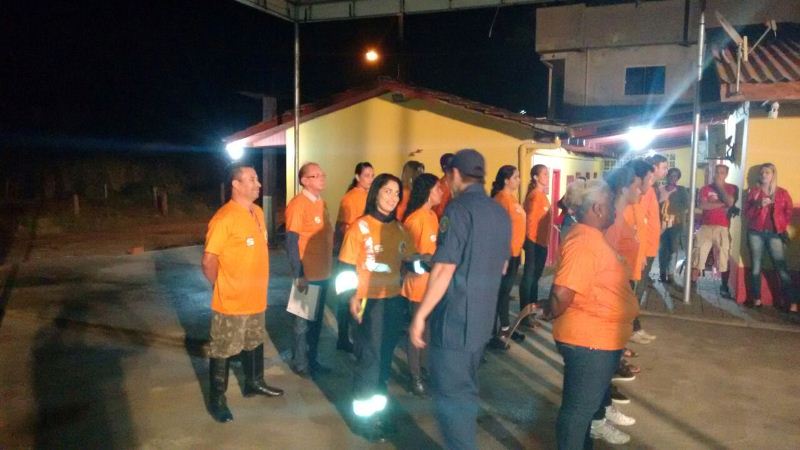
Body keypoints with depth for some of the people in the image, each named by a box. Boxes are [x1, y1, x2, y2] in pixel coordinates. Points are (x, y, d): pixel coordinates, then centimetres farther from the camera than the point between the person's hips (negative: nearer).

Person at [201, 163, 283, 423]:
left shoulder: (257, 212, 6)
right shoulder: (224, 219, -21)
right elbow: (208, 262, -18)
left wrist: (259, 287, 15)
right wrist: (224, 289, -5)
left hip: (256, 298, 8)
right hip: (231, 302, -8)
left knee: (255, 343, 23)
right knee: (222, 351, 6)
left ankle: (254, 383, 42)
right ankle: (217, 399, 21)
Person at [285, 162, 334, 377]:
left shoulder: (321, 203, 9)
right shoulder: (298, 204, -16)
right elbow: (291, 242, -18)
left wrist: (329, 267, 14)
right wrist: (298, 275, -20)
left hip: (323, 274, 8)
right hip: (307, 276, -8)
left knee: (316, 320, 18)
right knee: (304, 321, 7)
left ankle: (312, 360, 32)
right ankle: (300, 363, 22)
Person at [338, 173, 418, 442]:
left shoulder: (399, 228, 6)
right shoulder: (361, 226, -9)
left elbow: (407, 262, 11)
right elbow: (347, 267, -11)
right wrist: (353, 298, -20)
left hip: (394, 301, 5)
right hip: (369, 302, -5)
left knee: (385, 358, 14)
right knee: (369, 359, 3)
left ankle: (378, 410, 31)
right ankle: (364, 416, 20)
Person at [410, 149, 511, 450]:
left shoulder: (459, 208, -16)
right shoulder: (500, 213, 10)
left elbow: (445, 270, -21)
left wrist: (420, 316, -16)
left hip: (454, 319, -8)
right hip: (482, 318, 9)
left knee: (451, 395, 3)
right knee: (466, 389, 23)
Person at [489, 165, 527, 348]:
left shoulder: (512, 197, 12)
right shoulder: (501, 198, -16)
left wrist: (517, 250, 18)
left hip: (514, 252, 9)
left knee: (506, 291, 17)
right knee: (501, 292, -3)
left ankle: (505, 329, 29)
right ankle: (493, 333, 6)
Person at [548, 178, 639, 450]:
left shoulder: (592, 238, 10)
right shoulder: (584, 242, -25)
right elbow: (562, 292, -30)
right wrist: (554, 316, -12)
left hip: (600, 339, 11)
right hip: (588, 341, -10)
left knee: (587, 403, 24)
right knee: (579, 407, 4)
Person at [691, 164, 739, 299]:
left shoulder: (732, 188, 8)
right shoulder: (705, 188, 9)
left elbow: (730, 202, -12)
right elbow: (702, 205, -7)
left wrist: (720, 187, -6)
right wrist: (722, 204, -9)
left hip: (722, 228, -1)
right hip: (706, 227, 1)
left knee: (724, 258, -1)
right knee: (698, 255, -2)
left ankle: (724, 287, 10)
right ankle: (692, 284, 4)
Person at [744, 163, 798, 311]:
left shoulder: (782, 193, 8)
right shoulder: (753, 191, 9)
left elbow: (788, 213, 10)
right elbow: (746, 212, 4)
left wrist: (782, 227, -2)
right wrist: (758, 205, -12)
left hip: (775, 233, -1)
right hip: (756, 233, 1)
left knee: (781, 268, -6)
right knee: (756, 266, 2)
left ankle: (792, 302, -3)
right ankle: (756, 299, 8)